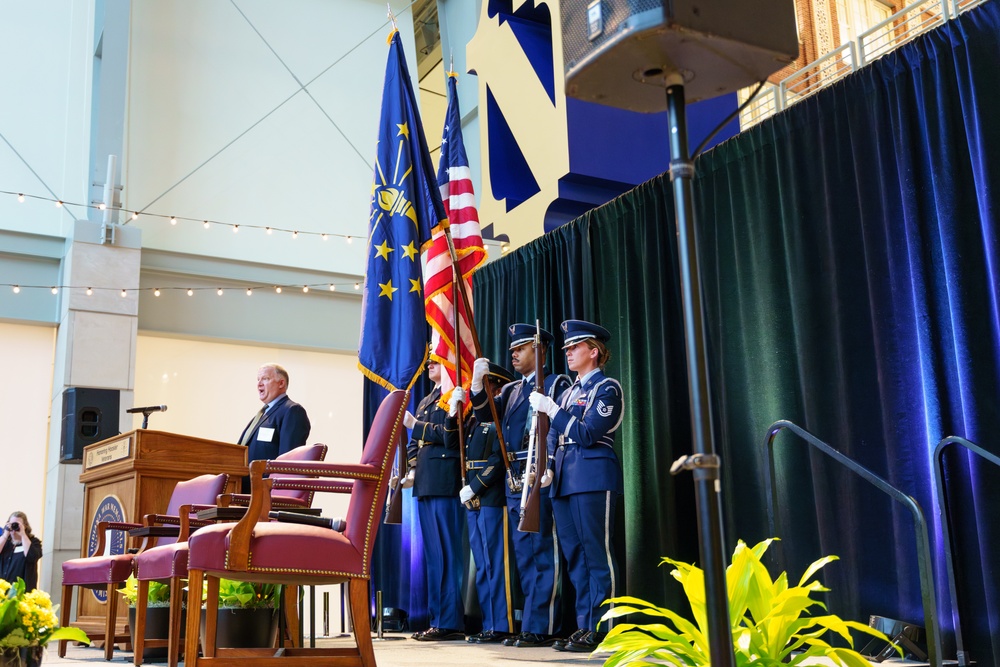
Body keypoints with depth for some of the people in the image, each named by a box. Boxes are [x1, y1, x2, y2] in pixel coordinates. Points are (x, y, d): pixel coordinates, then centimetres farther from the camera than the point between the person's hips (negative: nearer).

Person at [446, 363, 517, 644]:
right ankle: (489, 623, 17)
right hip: (473, 500, 9)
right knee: (482, 565, 11)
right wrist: (453, 410, 6)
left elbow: (499, 461, -15)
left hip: (491, 498, -9)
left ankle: (500, 626, 0)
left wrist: (474, 489, -14)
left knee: (494, 563, -5)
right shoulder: (475, 418, 17)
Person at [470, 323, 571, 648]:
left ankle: (541, 627, -3)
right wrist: (478, 383, -8)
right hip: (515, 478, 7)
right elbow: (485, 414, 7)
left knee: (542, 553, -6)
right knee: (524, 554, 10)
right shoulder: (510, 390, 21)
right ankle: (530, 625, 16)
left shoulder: (557, 384, 0)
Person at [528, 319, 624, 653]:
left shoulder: (607, 388, -2)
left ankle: (601, 631, -3)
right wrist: (547, 468, 1)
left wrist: (552, 410, -12)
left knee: (597, 555, -6)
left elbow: (587, 435, -13)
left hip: (593, 478, -8)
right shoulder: (568, 393, 21)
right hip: (564, 481, 8)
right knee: (575, 556, 8)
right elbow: (553, 436, 18)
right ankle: (584, 626, 13)